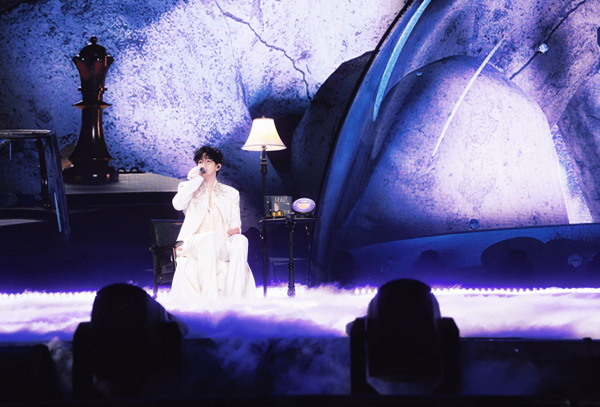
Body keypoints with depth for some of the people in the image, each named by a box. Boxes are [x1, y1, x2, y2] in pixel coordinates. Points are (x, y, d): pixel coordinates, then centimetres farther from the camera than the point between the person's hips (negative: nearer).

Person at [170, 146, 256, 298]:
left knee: (241, 240, -33)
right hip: (192, 244, -2)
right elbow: (178, 204, -4)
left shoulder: (231, 193, 23)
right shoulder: (188, 187, 19)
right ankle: (208, 299, -45)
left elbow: (235, 221, 14)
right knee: (210, 238, -38)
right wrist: (195, 180, 2)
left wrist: (234, 229, -11)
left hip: (222, 246, 2)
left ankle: (235, 300, -41)